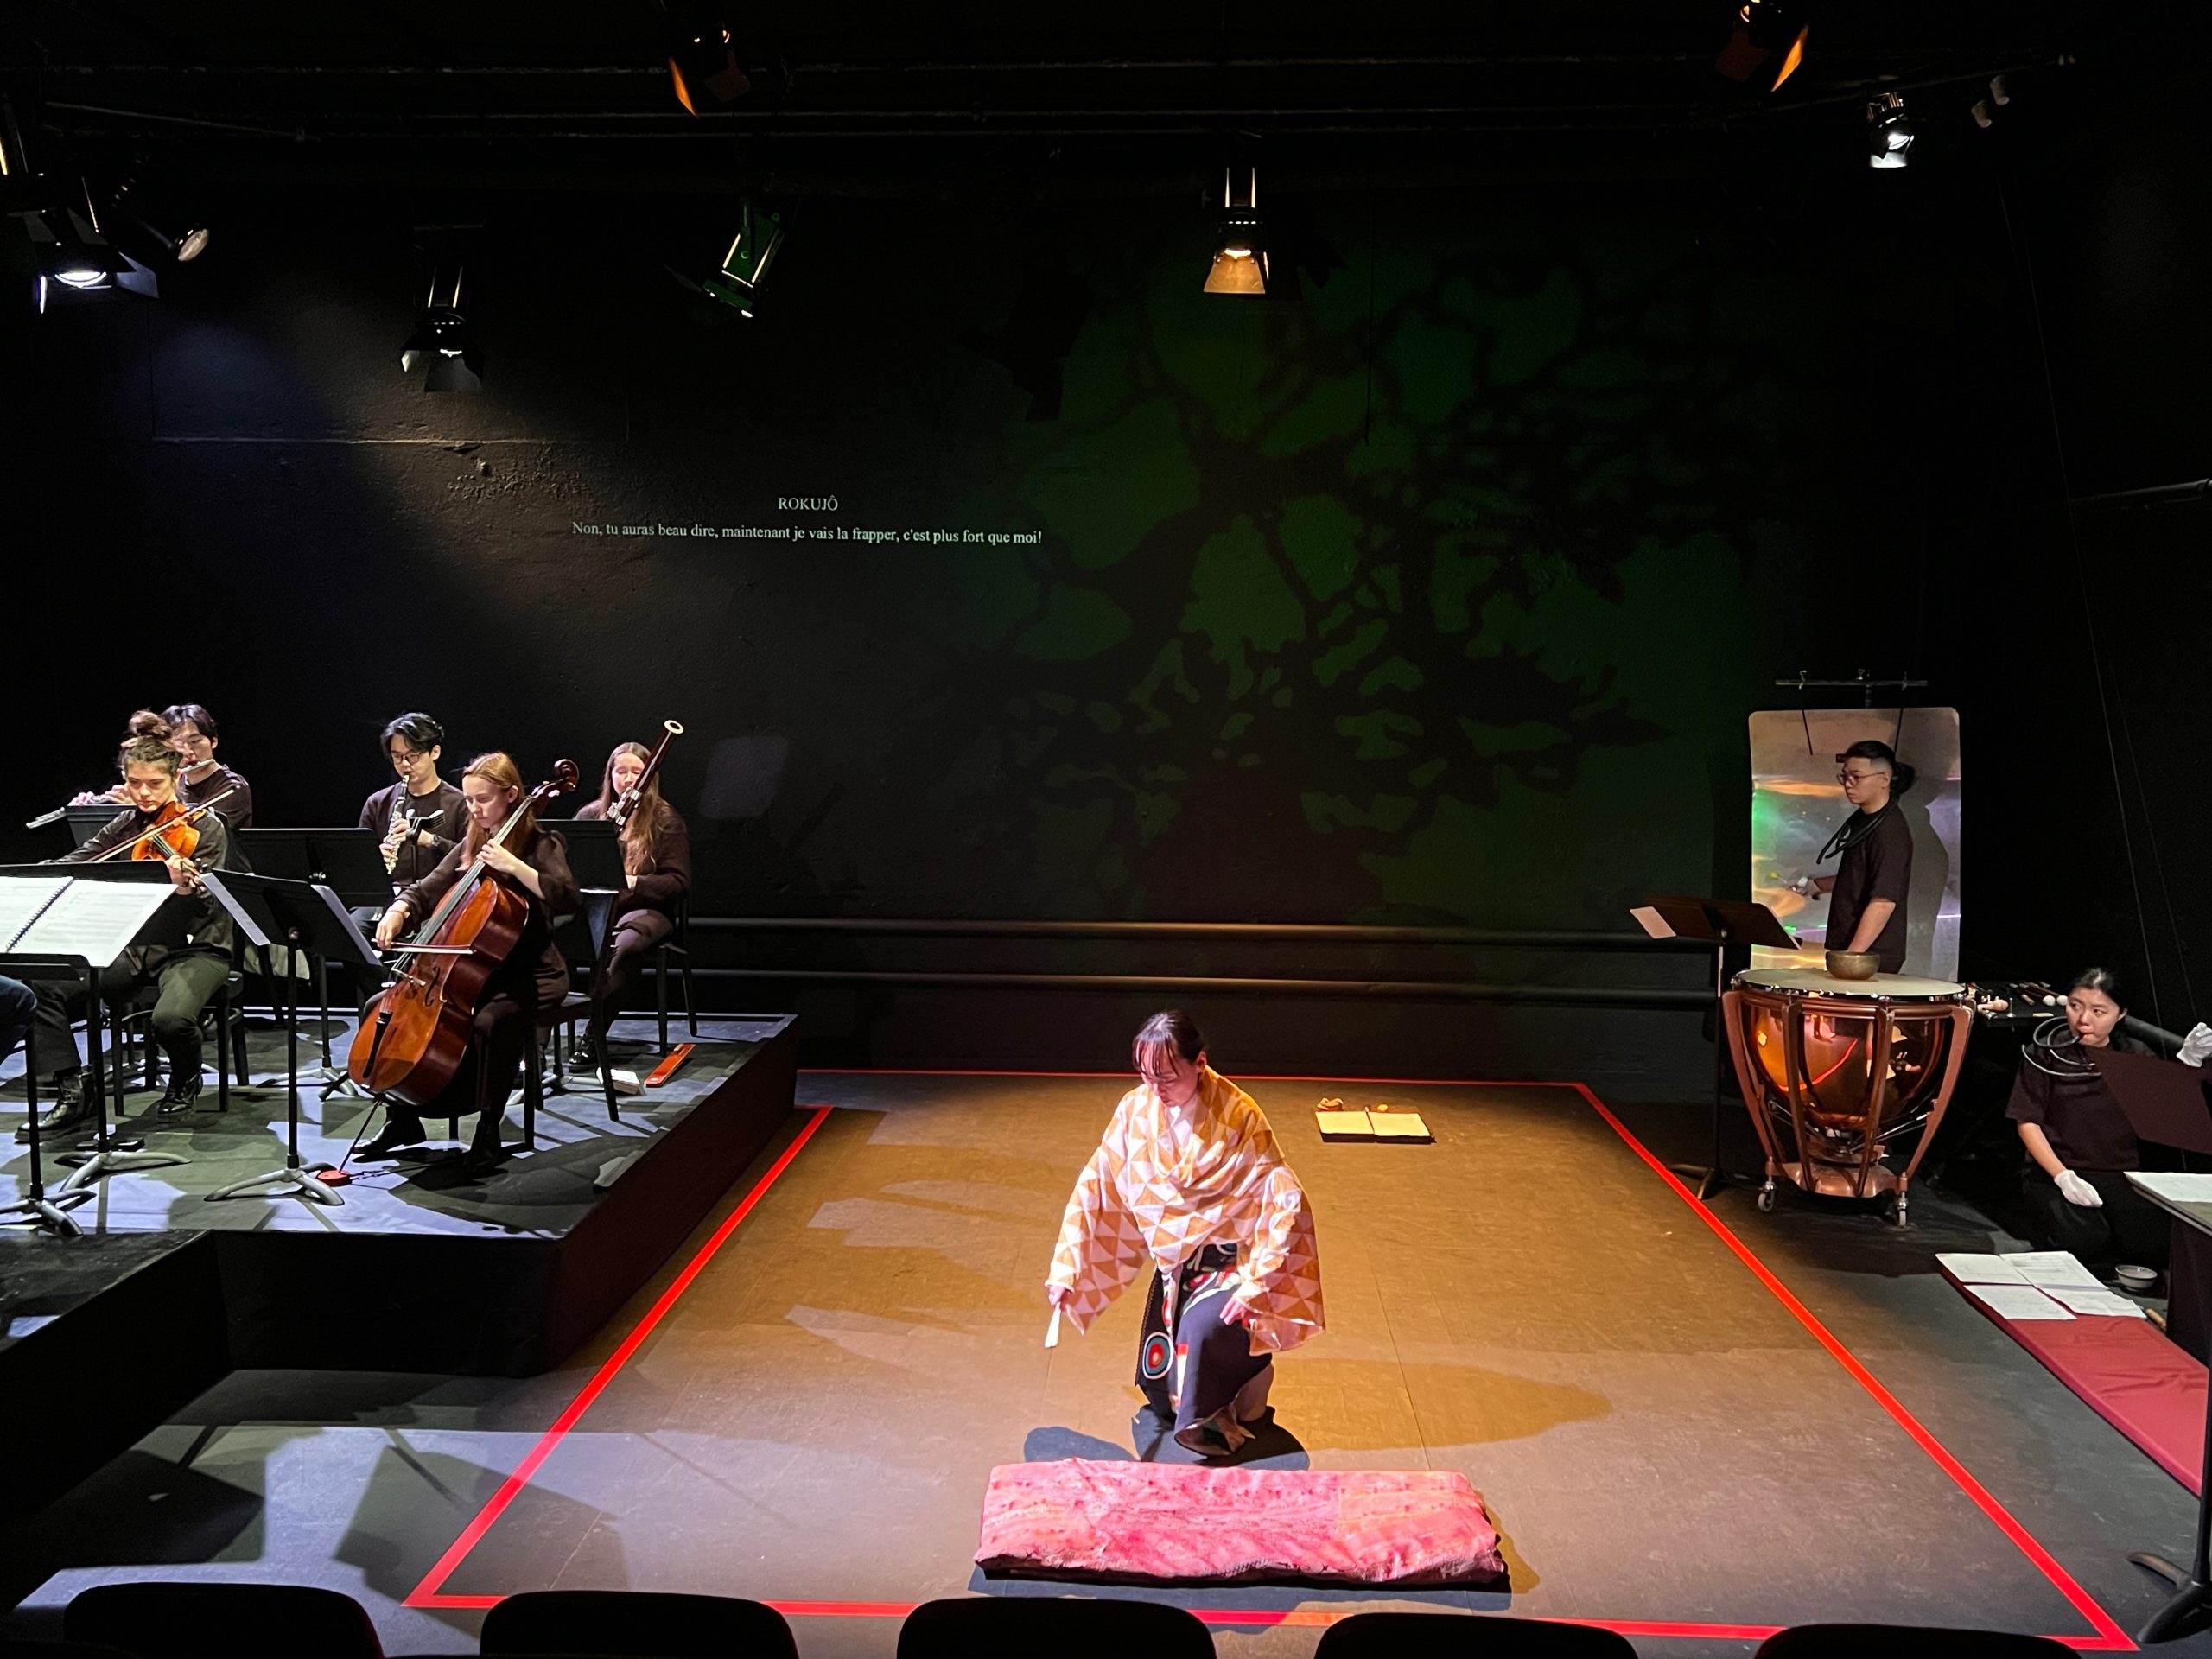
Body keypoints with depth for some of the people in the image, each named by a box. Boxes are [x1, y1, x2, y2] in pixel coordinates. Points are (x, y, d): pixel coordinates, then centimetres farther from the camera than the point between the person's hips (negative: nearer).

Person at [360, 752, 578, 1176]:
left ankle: (488, 1133, -21)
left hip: (532, 974, -7)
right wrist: (399, 911, -11)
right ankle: (402, 1121, 8)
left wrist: (512, 865, -30)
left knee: (490, 1021, -37)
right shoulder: (470, 846, 13)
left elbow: (565, 897, -25)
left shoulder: (539, 844, -8)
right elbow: (428, 890, 10)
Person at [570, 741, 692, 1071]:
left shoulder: (666, 820, 4)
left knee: (626, 945, -39)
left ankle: (594, 1034, -30)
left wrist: (632, 882, -18)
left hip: (644, 908, -3)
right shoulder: (590, 815, 16)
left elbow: (679, 882, -3)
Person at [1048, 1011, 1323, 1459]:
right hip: (1173, 1266, 5)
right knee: (1159, 1390, 10)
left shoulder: (1238, 1116, -23)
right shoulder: (1136, 1110, -12)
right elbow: (1096, 1190, -7)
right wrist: (1066, 1270, -12)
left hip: (1229, 1263, -5)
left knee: (1203, 1330, -33)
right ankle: (1243, 1367, 37)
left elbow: (1285, 1204, -24)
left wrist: (1254, 1286, -28)